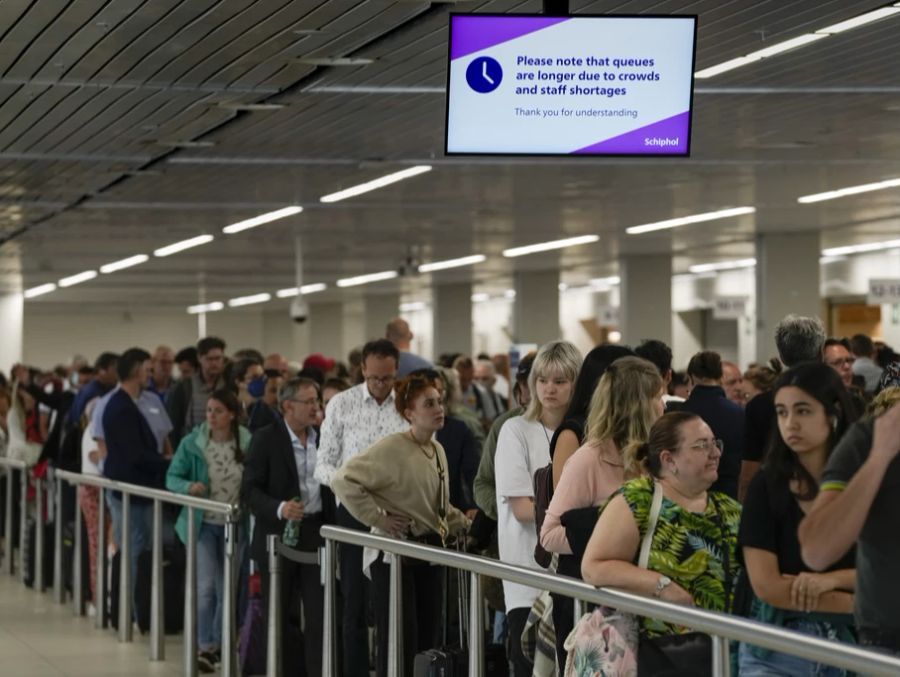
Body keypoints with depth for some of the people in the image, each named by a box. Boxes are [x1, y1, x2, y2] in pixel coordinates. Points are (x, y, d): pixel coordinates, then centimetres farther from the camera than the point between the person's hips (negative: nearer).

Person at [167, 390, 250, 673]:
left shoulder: (248, 444, -5)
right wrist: (189, 487, -23)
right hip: (202, 523, -2)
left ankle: (219, 643, 24)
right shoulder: (192, 444, -7)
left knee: (226, 588, 10)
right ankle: (205, 647, -3)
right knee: (206, 585, -11)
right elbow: (172, 477, -3)